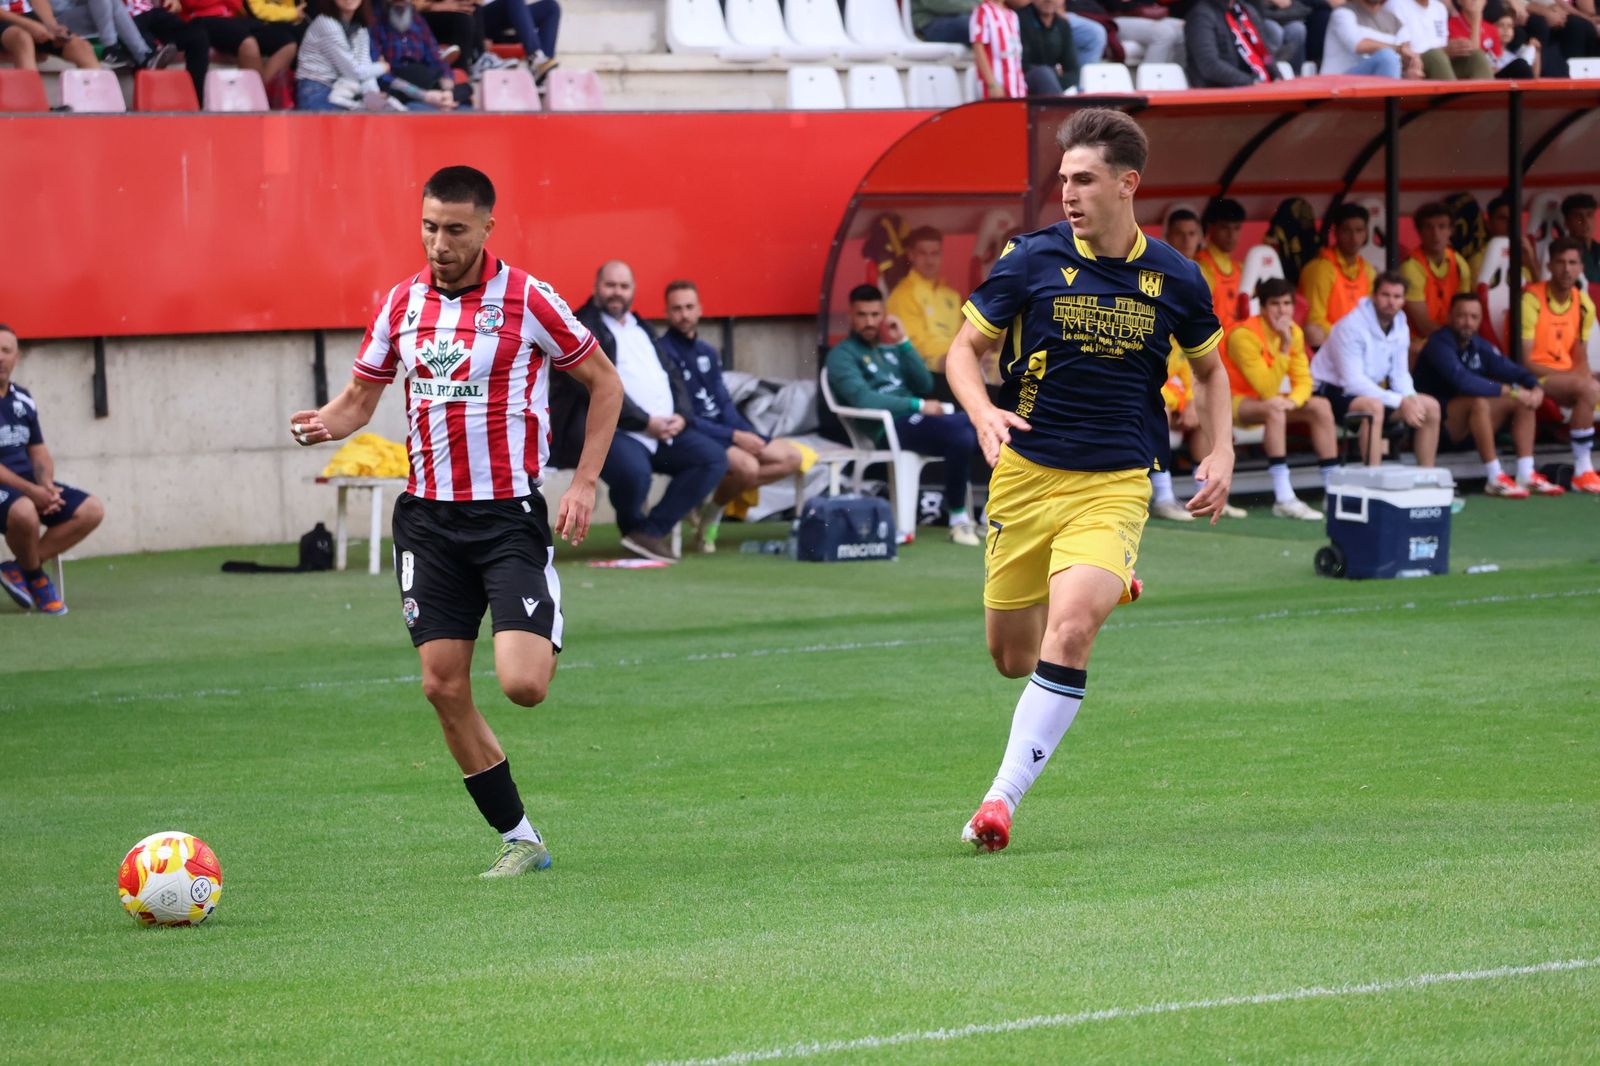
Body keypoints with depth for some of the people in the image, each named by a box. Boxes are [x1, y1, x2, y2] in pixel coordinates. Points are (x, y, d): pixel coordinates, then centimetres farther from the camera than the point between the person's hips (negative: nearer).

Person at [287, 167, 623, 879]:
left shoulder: (527, 301, -7)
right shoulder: (402, 304, 6)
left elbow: (604, 383, 3)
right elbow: (361, 396, 16)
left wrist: (584, 484, -5)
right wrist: (327, 422, -8)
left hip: (509, 516, -4)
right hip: (428, 518, 4)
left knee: (521, 684, -16)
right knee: (444, 686, -1)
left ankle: (547, 642, 22)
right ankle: (518, 838, 11)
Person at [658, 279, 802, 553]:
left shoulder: (707, 352, 16)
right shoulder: (663, 353, -10)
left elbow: (724, 404, 14)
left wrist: (747, 434, -8)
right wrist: (733, 436, -19)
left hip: (722, 431, 8)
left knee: (791, 457, -3)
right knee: (747, 466, -33)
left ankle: (716, 497, -3)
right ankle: (710, 510, -5)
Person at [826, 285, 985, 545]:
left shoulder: (891, 348, 23)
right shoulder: (842, 355, 2)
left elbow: (925, 385, 12)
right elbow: (862, 399, -15)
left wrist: (904, 342, 5)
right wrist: (917, 405, -17)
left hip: (916, 418, 7)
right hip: (888, 428, -7)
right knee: (960, 434, -30)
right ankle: (957, 519, -21)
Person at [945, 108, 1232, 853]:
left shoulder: (1175, 280, -1)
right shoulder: (1031, 260, -5)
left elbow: (1209, 370, 17)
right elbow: (964, 349, 3)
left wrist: (1221, 456, 3)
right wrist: (983, 412, -17)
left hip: (1115, 484, -1)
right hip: (1026, 475, 1)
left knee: (1069, 633, -24)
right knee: (1012, 656, 11)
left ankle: (1003, 798, -18)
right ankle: (1100, 588, 47)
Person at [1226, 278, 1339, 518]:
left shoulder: (1294, 332, -2)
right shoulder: (1245, 335, -25)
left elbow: (1303, 381, -2)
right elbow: (1268, 391, -28)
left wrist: (1293, 400, -25)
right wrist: (1284, 347, -32)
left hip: (1269, 400, 8)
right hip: (1234, 401, -8)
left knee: (1321, 407, -9)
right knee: (1275, 409, -36)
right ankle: (1284, 500, -42)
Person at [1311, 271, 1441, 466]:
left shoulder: (1400, 328, 0)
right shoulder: (1352, 326, -22)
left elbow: (1400, 375, 7)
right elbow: (1352, 381, -26)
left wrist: (1411, 399, -17)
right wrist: (1399, 402, -29)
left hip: (1369, 391, 8)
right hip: (1333, 392, -8)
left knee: (1431, 406, -3)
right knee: (1374, 406, -38)